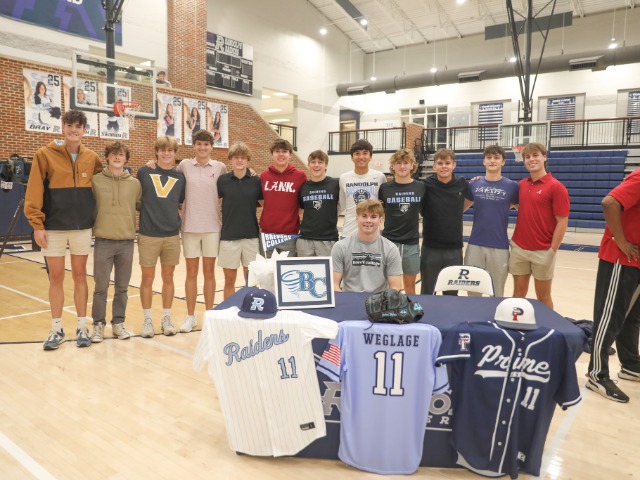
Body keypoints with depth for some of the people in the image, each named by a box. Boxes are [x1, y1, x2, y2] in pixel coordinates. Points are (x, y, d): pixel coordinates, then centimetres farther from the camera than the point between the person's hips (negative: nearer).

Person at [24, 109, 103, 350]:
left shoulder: (92, 158, 4)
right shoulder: (45, 154, -4)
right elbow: (34, 192, -6)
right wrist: (37, 224, -10)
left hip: (82, 228, 2)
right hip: (53, 228, -1)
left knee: (80, 276, 9)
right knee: (56, 278, 7)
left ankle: (82, 327, 19)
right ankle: (56, 329, 20)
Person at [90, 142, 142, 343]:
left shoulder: (134, 183, 5)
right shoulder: (96, 180, 0)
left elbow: (141, 206, 14)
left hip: (127, 242, 2)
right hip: (103, 241, -2)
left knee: (122, 287, 10)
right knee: (101, 287, 4)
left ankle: (118, 322, 24)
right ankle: (98, 324, 19)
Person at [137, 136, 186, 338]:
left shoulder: (180, 176, 6)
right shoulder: (144, 172, 2)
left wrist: (173, 216, -1)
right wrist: (148, 214, 5)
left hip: (172, 235, 2)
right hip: (148, 235, -1)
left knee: (168, 278, 9)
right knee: (147, 278, 6)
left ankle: (166, 318, 21)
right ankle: (147, 319, 19)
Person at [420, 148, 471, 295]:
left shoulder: (462, 184, -1)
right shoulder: (426, 185, -7)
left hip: (455, 248, 2)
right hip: (431, 248, -2)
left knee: (452, 294, 13)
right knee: (427, 293, 10)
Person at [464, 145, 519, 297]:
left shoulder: (512, 186, -1)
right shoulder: (474, 184, 5)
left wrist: (509, 205, -2)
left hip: (500, 246, -2)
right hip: (475, 244, 2)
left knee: (496, 293, 7)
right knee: (473, 290, 10)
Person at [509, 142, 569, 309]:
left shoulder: (556, 187, -9)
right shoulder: (521, 185, 6)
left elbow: (562, 222, -10)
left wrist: (552, 251, -13)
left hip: (542, 252, -4)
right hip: (518, 249, 4)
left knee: (543, 296, 9)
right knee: (519, 292, 12)